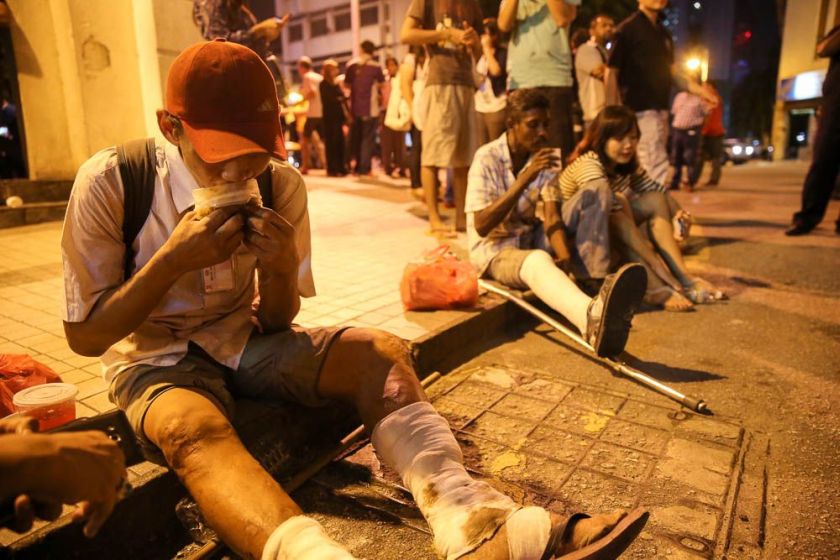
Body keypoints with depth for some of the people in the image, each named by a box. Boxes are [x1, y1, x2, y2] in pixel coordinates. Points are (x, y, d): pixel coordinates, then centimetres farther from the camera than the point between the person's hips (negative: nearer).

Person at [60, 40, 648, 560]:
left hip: (244, 340, 3)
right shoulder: (109, 182, -17)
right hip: (154, 357, -2)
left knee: (379, 351, -22)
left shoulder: (282, 186, -9)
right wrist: (173, 259, -26)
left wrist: (280, 267, -25)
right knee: (194, 425, -38)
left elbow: (274, 326, -2)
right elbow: (84, 336, -11)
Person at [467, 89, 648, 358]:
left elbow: (551, 217, -10)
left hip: (529, 239, 6)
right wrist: (524, 179, -31)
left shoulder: (544, 158, 2)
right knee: (538, 261, -42)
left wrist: (564, 253, -31)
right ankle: (592, 316, -73)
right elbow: (481, 226, -24)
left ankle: (597, 283, -20)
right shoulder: (487, 158, -14)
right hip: (492, 248, -6)